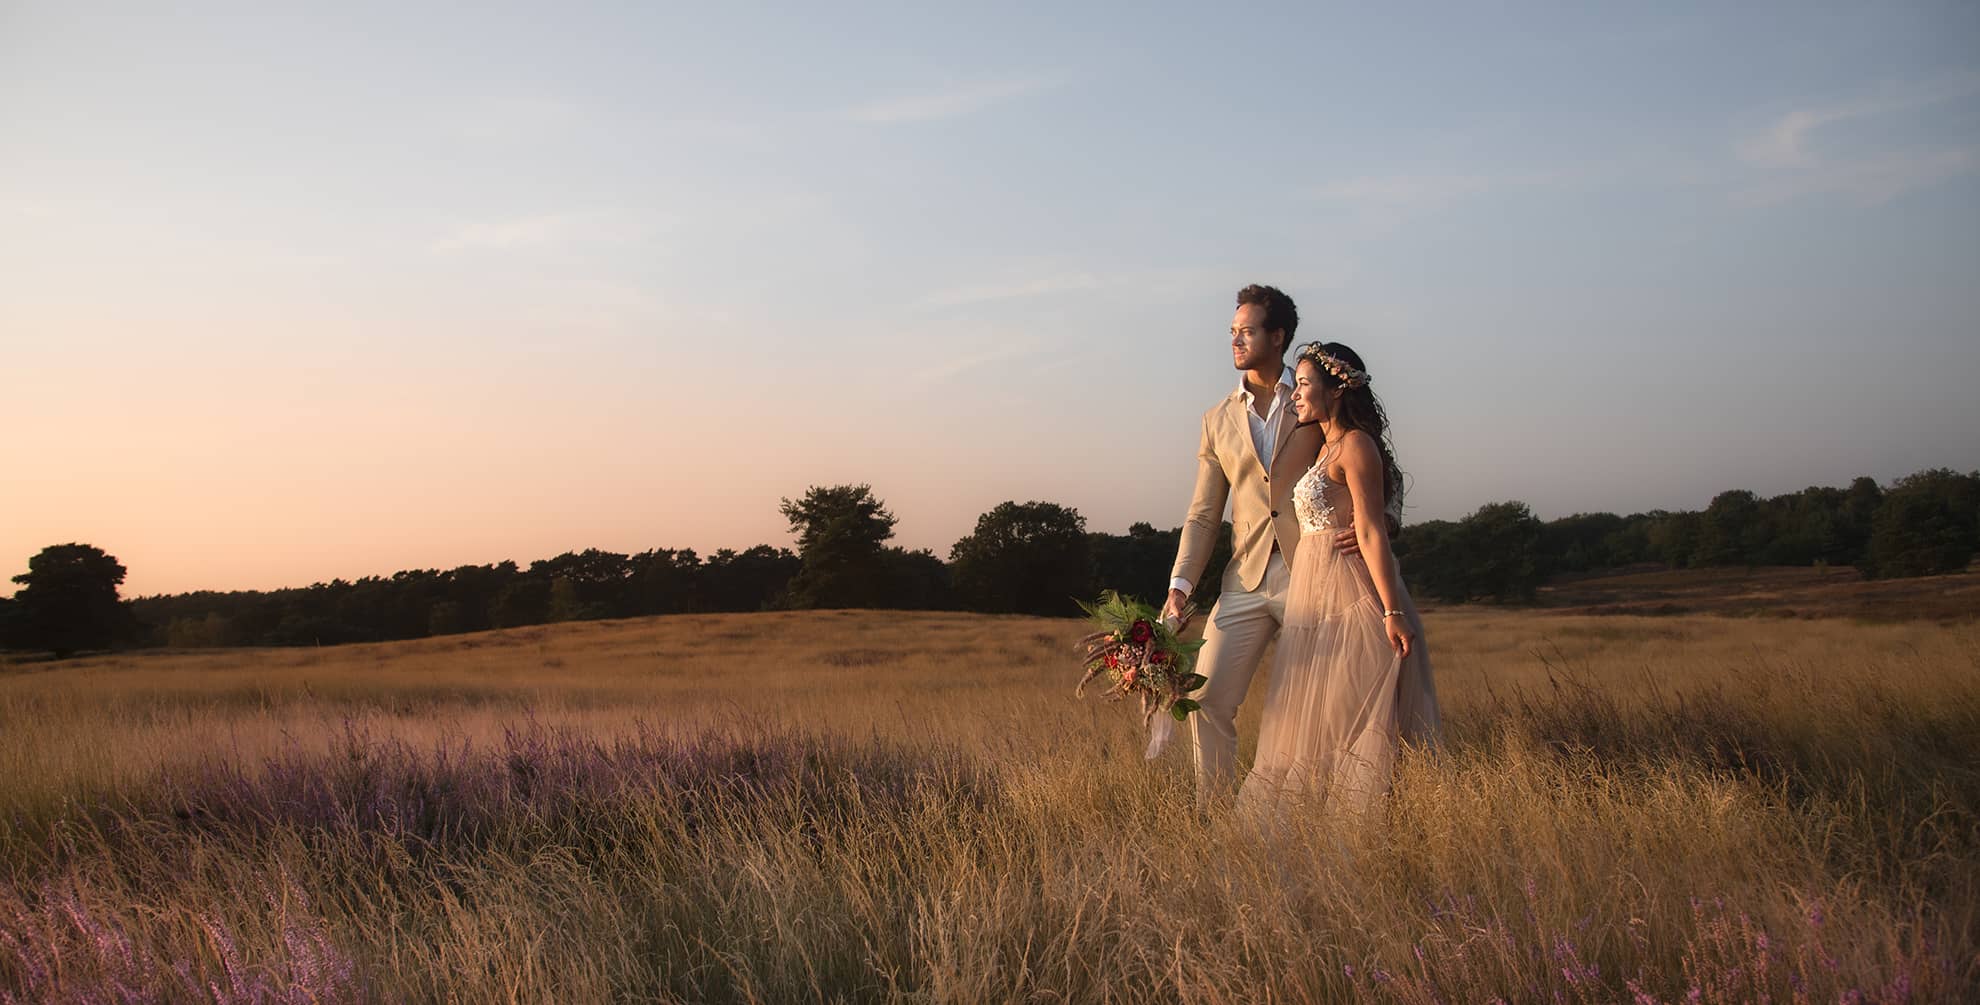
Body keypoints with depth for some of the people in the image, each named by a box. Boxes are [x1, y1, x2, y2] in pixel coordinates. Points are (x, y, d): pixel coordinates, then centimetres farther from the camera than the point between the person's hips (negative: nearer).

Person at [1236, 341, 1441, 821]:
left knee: (1346, 718, -8)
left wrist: (1392, 611, -20)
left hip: (1349, 600, -9)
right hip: (1316, 599, 9)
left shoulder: (1355, 445, -9)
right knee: (1312, 720, 8)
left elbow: (1372, 533, -17)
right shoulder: (1326, 448, 18)